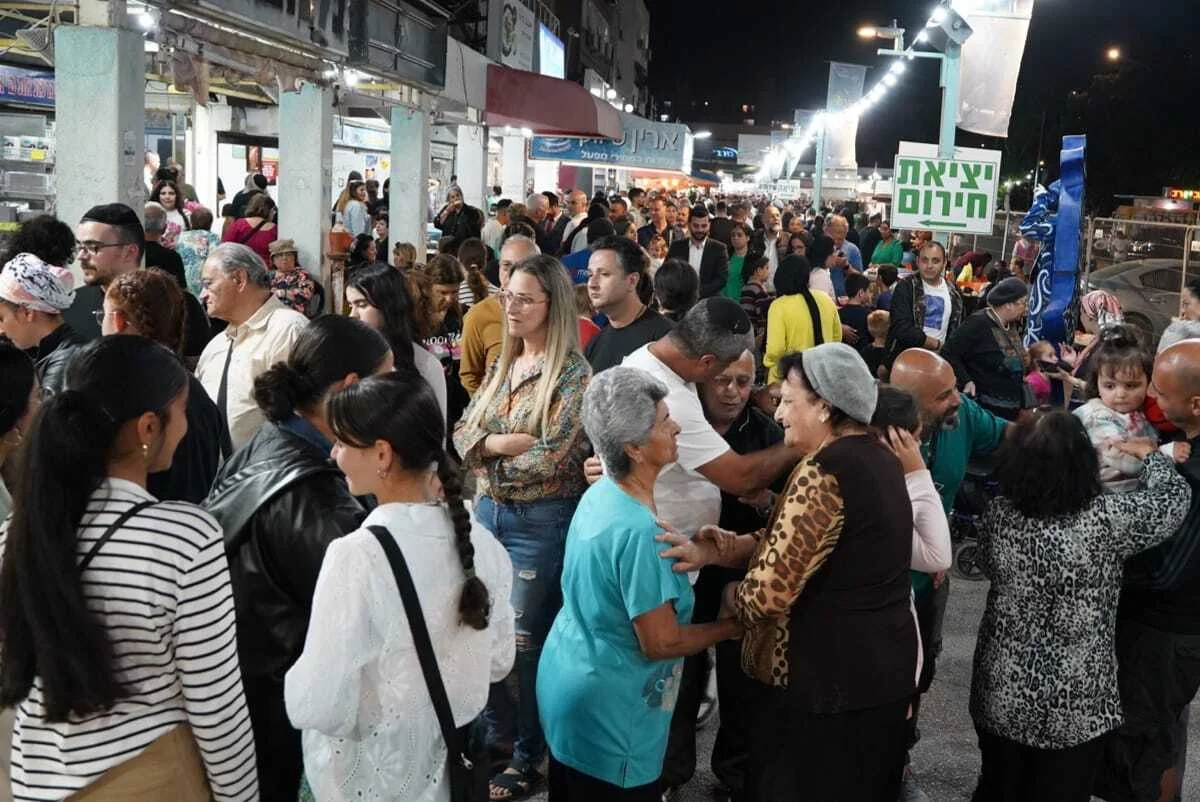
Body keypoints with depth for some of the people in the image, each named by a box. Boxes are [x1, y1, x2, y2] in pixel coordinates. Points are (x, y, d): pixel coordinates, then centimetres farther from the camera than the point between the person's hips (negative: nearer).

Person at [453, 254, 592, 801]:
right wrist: (499, 441, -16)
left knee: (526, 640, 6)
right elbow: (461, 434, 4)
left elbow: (555, 459, -22)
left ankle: (528, 758, 26)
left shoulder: (573, 374, -13)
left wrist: (491, 455, -8)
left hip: (541, 522, -7)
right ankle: (500, 732, 38)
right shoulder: (501, 365, 8)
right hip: (488, 510, 7)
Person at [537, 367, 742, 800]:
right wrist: (733, 626, -9)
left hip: (567, 685, 8)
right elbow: (661, 643, -23)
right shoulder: (638, 532, -30)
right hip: (605, 715, -8)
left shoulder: (600, 493, -3)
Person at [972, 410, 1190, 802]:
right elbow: (1174, 496, -2)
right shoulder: (1106, 519, -20)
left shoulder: (998, 513, -11)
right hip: (1073, 710, -3)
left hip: (1000, 695, 3)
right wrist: (1149, 453, 18)